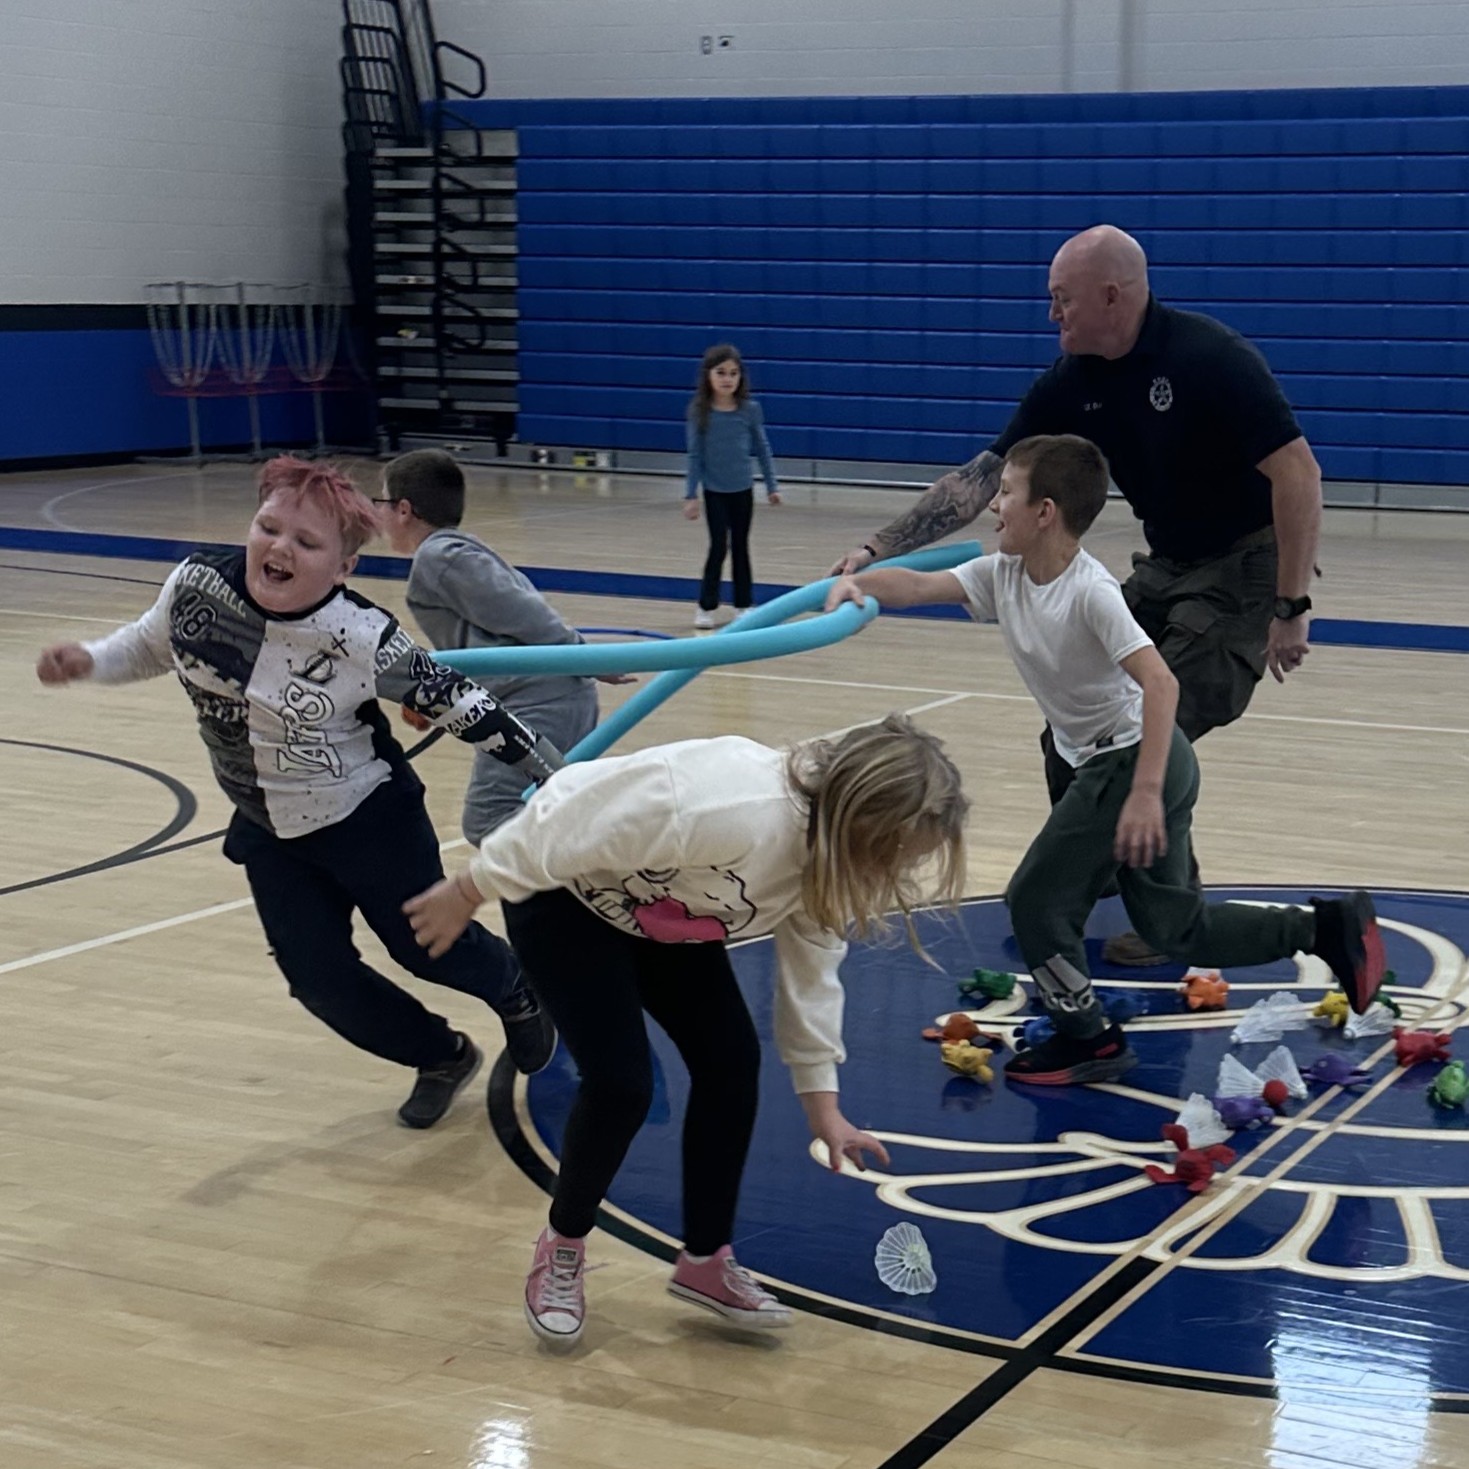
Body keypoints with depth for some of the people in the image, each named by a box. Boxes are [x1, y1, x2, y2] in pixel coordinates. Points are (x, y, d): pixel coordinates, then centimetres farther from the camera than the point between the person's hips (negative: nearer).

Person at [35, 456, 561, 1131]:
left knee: (425, 947, 13)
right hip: (267, 834, 4)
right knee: (319, 980, 6)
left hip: (370, 822, -4)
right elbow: (148, 648, 5)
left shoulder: (364, 640, -29)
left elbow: (458, 703, -17)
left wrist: (553, 774, -11)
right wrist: (86, 661, -14)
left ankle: (516, 991, 50)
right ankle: (441, 1057, 35)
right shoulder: (195, 587, -18)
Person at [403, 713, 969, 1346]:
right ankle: (560, 1251, 12)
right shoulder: (738, 812, -41)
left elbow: (810, 971, 1)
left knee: (731, 1061, -1)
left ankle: (706, 1261, 16)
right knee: (620, 1081, -15)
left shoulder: (832, 856, -14)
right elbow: (568, 827, -34)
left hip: (660, 913, 8)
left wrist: (822, 1102, 0)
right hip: (563, 892, -8)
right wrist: (470, 893, -22)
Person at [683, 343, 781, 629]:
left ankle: (743, 604, 19)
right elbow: (695, 455, -5)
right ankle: (707, 607, 8)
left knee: (741, 546, 10)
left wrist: (772, 486, 5)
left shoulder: (750, 410, -4)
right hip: (714, 491, -2)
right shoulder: (699, 412, -8)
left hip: (743, 489, 2)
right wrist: (691, 495, -7)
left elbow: (762, 449, 4)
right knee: (718, 546, -3)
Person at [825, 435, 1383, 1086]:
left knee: (1036, 898, -4)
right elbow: (918, 585, -4)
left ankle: (1087, 1040, 12)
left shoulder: (1090, 591, -23)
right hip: (1108, 763, 9)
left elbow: (1160, 683, -31)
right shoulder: (1003, 574, 1)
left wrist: (1145, 792, -37)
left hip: (1135, 758, -9)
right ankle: (1329, 925, 22)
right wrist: (859, 584, -26)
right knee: (1173, 926, 16)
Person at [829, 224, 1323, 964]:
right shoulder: (1072, 383, -3)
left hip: (1246, 568, -8)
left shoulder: (1210, 357, -24)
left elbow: (1298, 473, -25)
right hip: (1166, 568, 8)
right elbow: (982, 476, -4)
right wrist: (877, 550, -12)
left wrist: (1290, 610, -25)